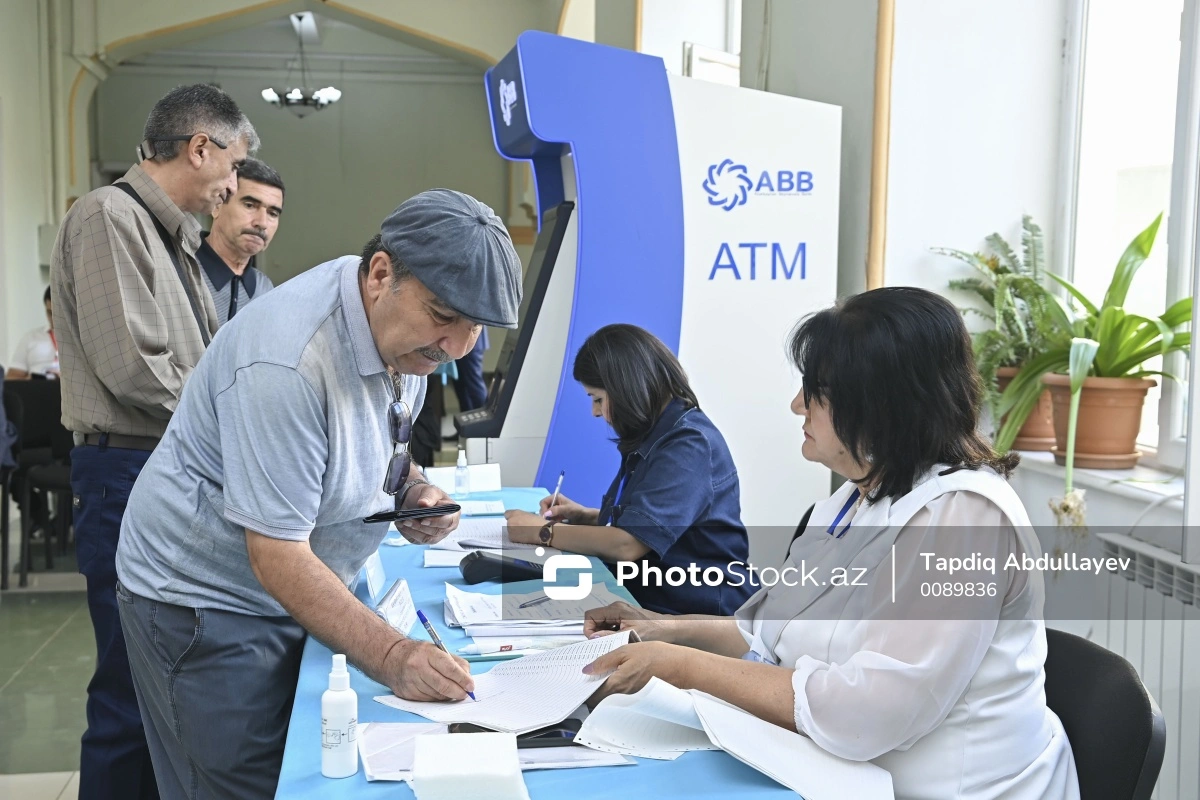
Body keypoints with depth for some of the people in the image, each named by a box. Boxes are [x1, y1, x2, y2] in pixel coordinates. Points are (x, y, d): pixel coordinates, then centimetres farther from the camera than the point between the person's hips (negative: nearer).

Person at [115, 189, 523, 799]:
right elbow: (279, 561, -28)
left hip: (291, 600, 8)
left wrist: (412, 489, -6)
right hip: (204, 604, -8)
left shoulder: (404, 327, -4)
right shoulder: (288, 364, -31)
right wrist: (391, 656, -33)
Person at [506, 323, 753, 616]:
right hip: (647, 601, 9)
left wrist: (541, 531, -11)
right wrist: (584, 516, 8)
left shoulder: (690, 444, -17)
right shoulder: (654, 437, 11)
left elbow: (628, 544, -25)